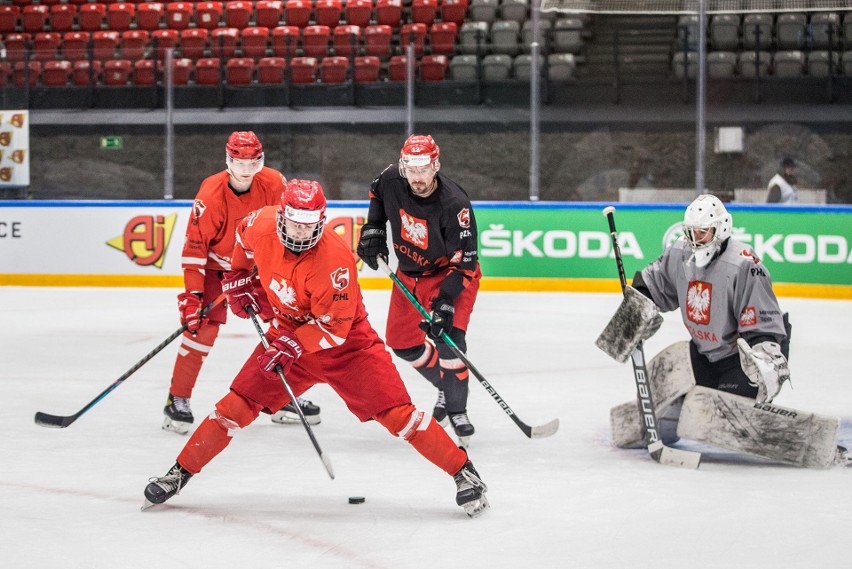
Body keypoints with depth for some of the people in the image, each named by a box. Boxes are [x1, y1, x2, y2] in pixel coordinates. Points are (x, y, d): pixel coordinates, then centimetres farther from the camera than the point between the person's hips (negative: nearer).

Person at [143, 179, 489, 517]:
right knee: (239, 404, -1)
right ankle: (181, 472, 12)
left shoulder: (334, 260, -31)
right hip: (288, 332, 5)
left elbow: (334, 327, -26)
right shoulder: (262, 224, -15)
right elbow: (244, 236, 12)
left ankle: (463, 472, -4)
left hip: (345, 340, -5)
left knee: (395, 412, -13)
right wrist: (239, 277, 10)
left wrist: (292, 346, -31)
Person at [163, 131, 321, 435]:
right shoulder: (211, 194, -27)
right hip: (215, 266, -4)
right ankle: (177, 399, -7)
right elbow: (194, 246, -25)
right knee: (203, 327, -17)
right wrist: (192, 294, -29)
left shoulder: (272, 184, -17)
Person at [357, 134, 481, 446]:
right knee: (402, 342, 6)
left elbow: (464, 263, -30)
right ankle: (445, 387, 29)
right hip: (409, 273, 6)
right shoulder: (391, 180, -19)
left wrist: (445, 303, -38)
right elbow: (377, 194, 10)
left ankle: (457, 410, -7)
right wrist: (373, 231, 1)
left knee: (448, 336, -23)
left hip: (449, 272, -6)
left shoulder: (454, 205, -33)